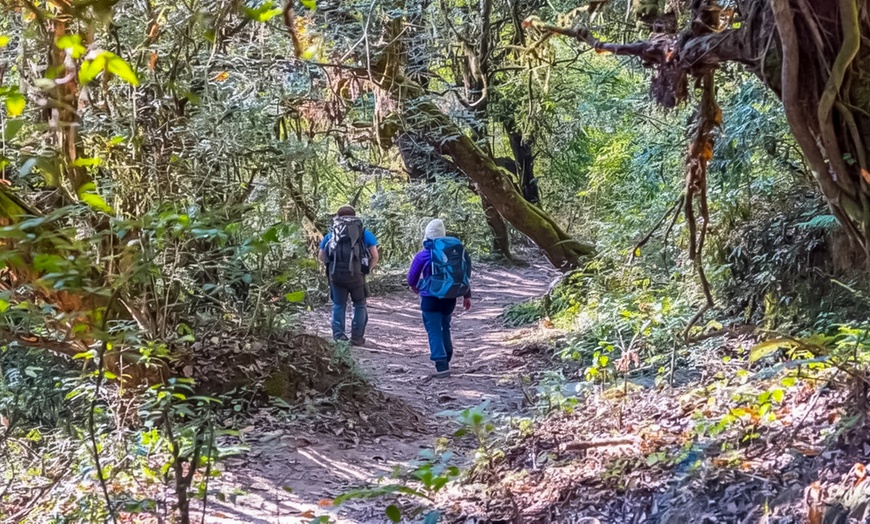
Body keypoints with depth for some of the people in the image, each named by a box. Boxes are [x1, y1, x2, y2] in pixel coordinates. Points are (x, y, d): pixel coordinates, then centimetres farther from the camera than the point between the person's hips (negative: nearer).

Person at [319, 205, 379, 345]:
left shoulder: (330, 235, 18)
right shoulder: (364, 233, 14)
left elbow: (321, 257, 14)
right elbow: (375, 256, 9)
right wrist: (368, 269, 20)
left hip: (335, 275, 2)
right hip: (356, 275, -1)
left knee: (338, 305, 15)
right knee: (359, 305, 14)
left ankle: (338, 336, 8)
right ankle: (357, 337, 12)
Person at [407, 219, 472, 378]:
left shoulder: (424, 254, -9)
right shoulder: (458, 249, 3)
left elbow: (412, 277, 4)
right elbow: (465, 273, 9)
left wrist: (414, 287, 26)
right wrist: (467, 295, 18)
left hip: (431, 298, -5)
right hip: (450, 297, 5)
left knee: (434, 331, -3)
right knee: (445, 328, 22)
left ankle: (442, 366, -12)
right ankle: (446, 360, 30)